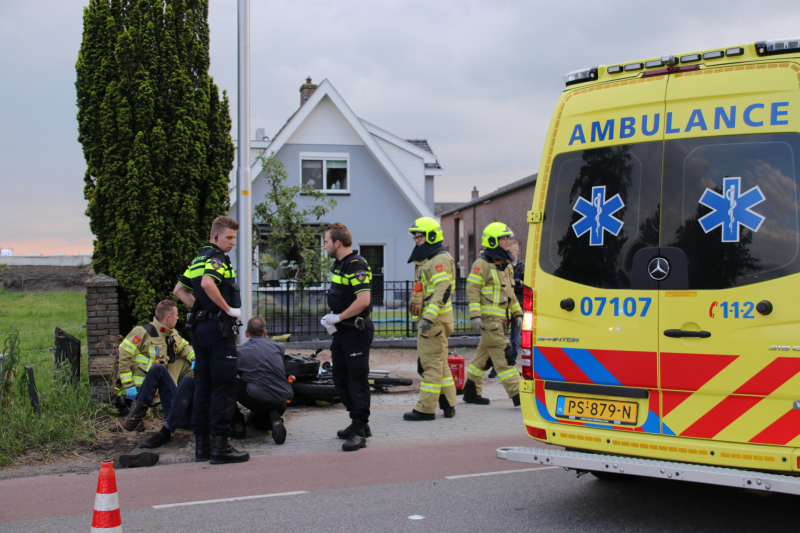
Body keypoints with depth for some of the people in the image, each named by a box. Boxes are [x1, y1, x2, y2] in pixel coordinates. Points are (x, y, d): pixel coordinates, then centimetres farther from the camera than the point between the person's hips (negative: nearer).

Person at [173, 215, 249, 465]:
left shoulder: (198, 259, 19)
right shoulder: (216, 257, -10)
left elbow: (179, 290, 26)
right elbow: (207, 283, -29)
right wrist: (229, 309, -18)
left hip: (200, 326, 9)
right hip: (218, 327, -9)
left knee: (203, 385, 11)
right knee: (224, 386, -7)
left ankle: (201, 444, 15)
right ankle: (220, 444, -8)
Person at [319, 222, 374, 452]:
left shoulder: (356, 266, -17)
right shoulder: (339, 265, 15)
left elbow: (363, 300, -27)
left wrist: (338, 317, -18)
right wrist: (331, 319, 12)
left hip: (356, 331, -11)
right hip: (342, 331, 11)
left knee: (357, 379, -7)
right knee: (341, 380, 14)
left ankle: (359, 432, -5)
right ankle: (358, 423, 23)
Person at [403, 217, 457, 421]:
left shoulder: (440, 260, -14)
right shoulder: (427, 259, 20)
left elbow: (442, 291, -25)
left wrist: (429, 317, -32)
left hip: (435, 319, -11)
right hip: (428, 318, 11)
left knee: (432, 362, -8)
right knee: (439, 362, 14)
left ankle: (426, 409, -6)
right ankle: (448, 404, 19)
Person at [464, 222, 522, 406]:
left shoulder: (506, 266, 18)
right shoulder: (482, 265, -9)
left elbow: (510, 293, 24)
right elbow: (472, 290, -13)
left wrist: (517, 314, 19)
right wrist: (474, 315, -20)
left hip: (500, 320, 9)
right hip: (489, 319, -9)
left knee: (484, 355, 13)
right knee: (503, 355, -11)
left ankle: (471, 392, 21)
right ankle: (517, 394, -13)